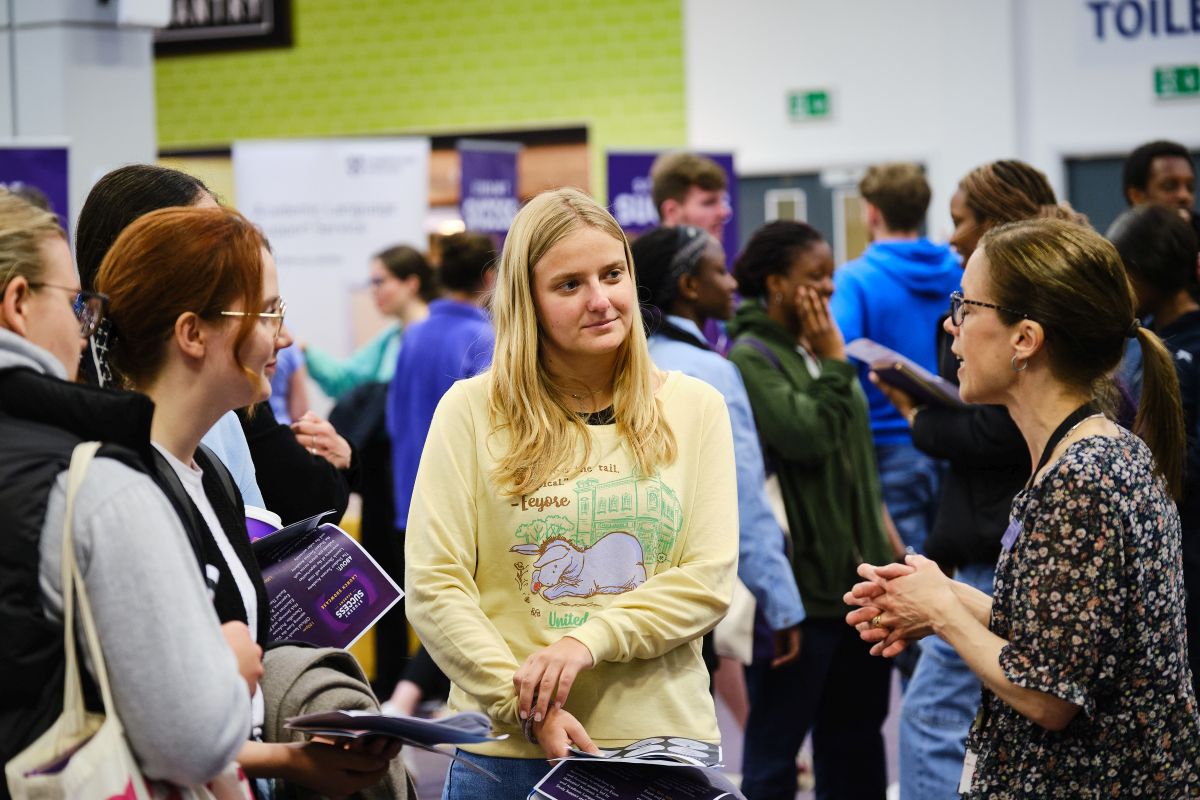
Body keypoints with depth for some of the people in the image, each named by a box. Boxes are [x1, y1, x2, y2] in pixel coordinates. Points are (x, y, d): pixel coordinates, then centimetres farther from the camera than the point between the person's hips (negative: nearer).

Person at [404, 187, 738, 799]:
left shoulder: (695, 407, 5)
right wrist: (525, 705, -16)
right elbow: (433, 587, -6)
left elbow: (710, 579, -2)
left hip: (663, 742, 2)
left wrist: (589, 640, -15)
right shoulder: (471, 410, -1)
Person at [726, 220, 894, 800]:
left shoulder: (815, 348, 14)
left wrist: (883, 538, 22)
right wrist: (834, 362, -13)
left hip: (854, 574, 8)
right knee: (776, 743, -1)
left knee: (856, 740, 15)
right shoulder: (751, 357, -11)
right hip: (798, 582, -8)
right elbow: (807, 435, -23)